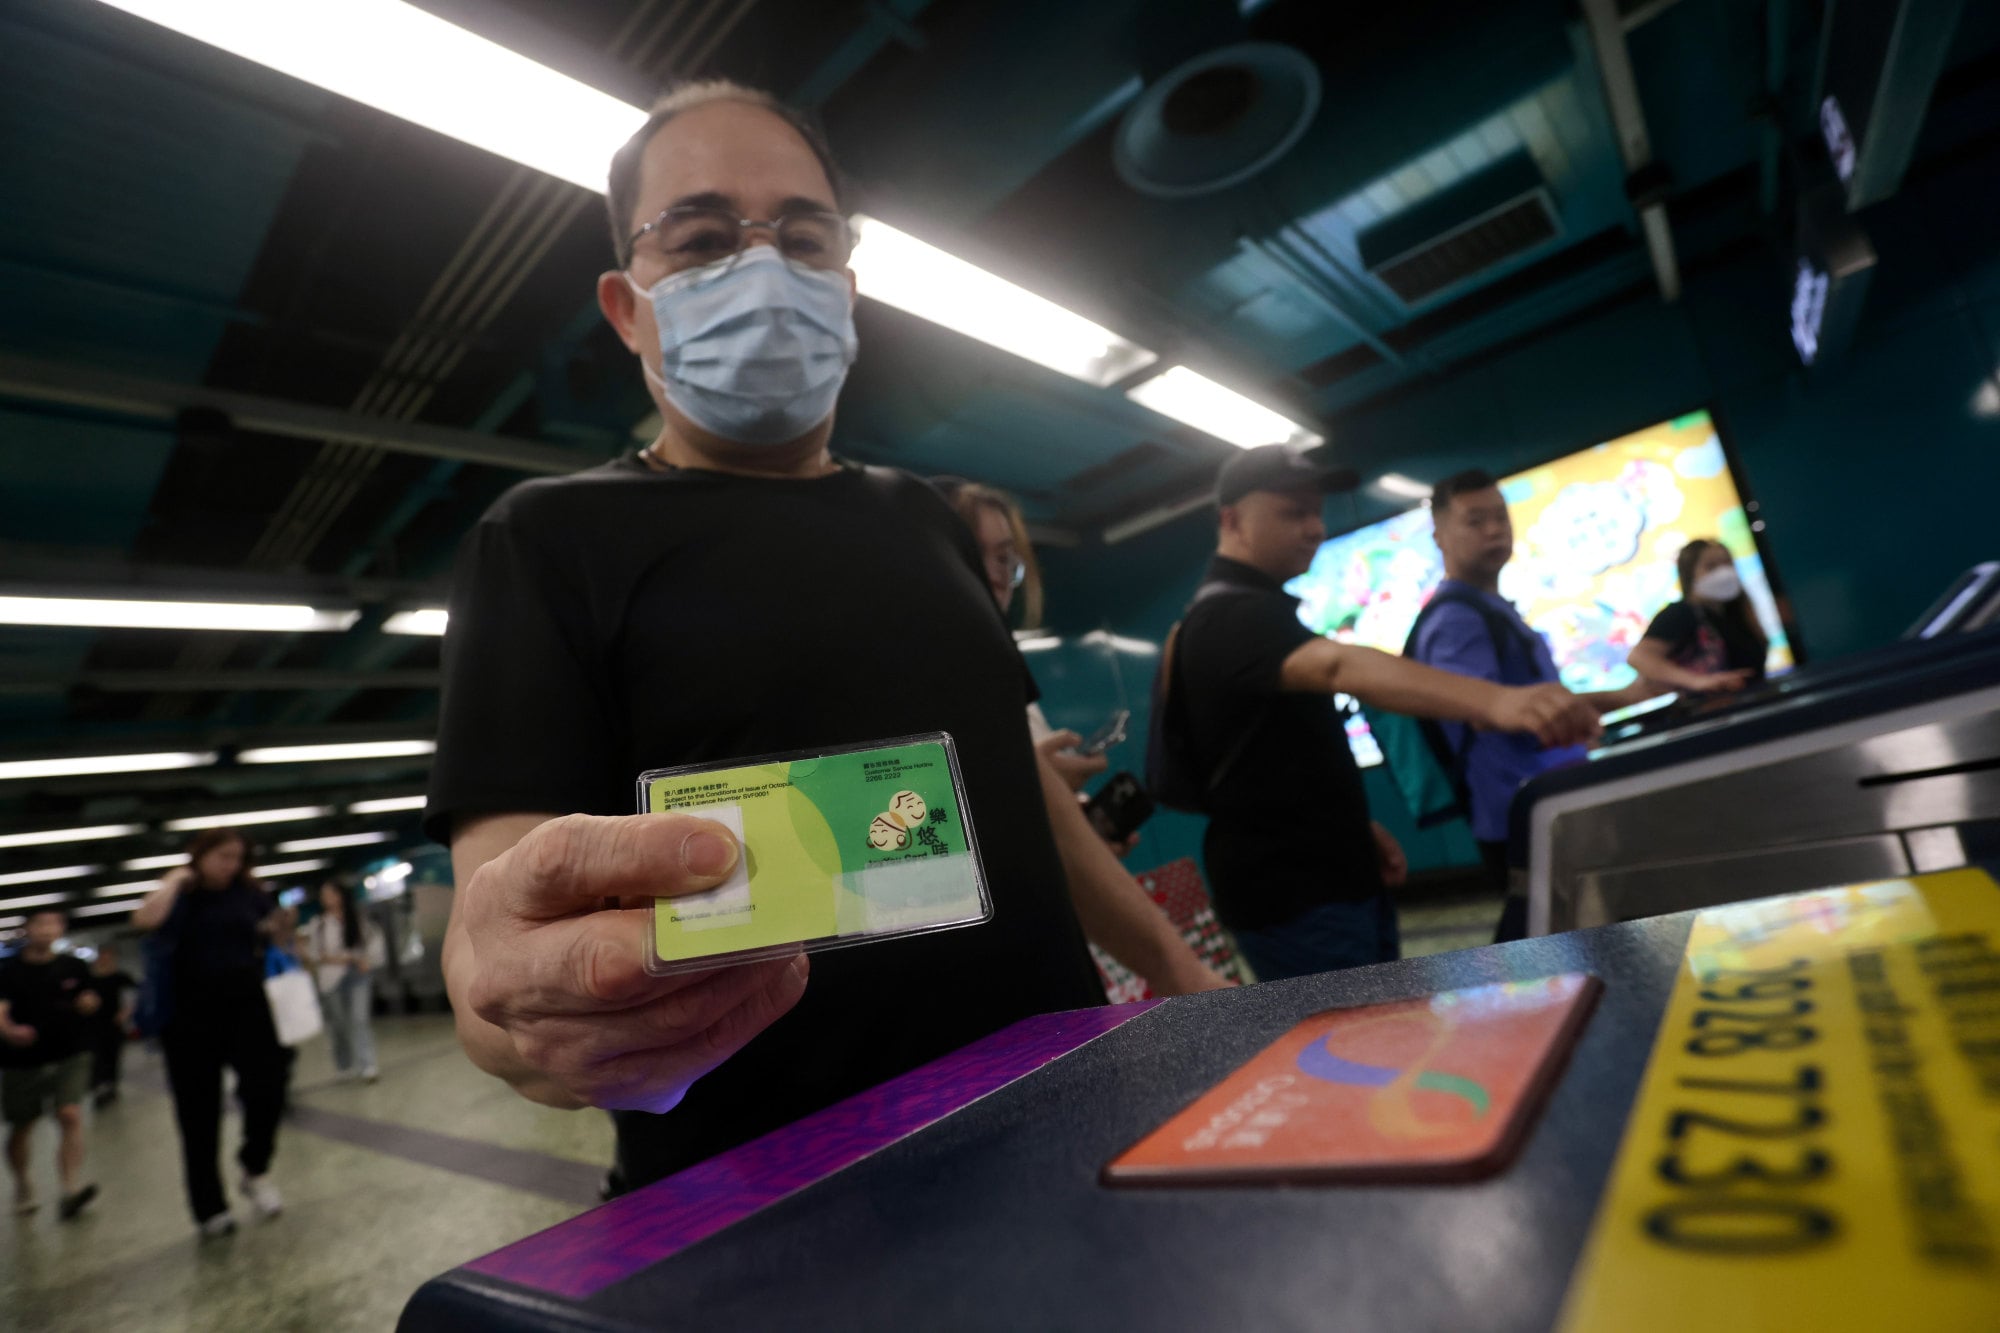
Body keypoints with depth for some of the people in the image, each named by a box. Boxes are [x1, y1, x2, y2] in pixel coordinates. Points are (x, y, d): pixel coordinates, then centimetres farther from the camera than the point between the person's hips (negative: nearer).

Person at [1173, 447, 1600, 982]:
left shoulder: (1251, 611, 14)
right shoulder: (1230, 616, -20)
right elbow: (1343, 666, -40)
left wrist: (1354, 825, 9)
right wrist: (1494, 701, -51)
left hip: (1333, 878, 10)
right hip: (1291, 898, -10)